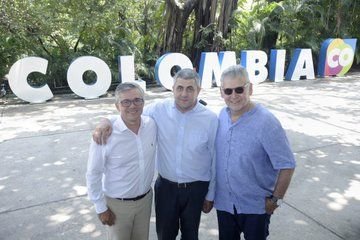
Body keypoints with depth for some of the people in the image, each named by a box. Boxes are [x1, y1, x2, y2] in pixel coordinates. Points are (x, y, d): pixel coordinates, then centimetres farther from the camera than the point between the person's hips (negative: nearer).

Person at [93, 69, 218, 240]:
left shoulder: (210, 119, -13)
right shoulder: (159, 109, -11)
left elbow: (215, 159, -5)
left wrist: (210, 195, 1)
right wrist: (106, 121, -21)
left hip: (195, 188, -1)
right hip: (166, 185, 1)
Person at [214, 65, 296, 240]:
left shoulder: (266, 122, -23)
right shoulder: (222, 115, -5)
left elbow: (286, 165, -18)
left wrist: (276, 199, -11)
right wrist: (212, 192, 10)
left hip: (255, 205, -5)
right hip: (224, 201, 5)